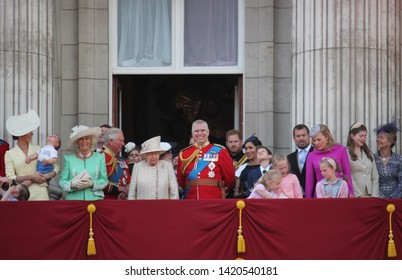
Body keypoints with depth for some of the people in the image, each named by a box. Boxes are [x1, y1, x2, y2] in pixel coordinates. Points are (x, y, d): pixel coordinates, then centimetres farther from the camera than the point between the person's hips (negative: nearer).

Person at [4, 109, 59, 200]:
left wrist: (46, 176, -7)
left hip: (40, 193, 1)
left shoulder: (38, 149, 12)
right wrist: (30, 177, -12)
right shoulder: (9, 154, 7)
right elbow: (10, 178, -3)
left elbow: (56, 167, 13)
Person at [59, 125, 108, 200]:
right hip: (73, 199, 0)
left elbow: (104, 180, 5)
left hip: (94, 199, 0)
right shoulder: (69, 159, 9)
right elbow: (62, 181, 6)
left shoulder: (100, 157, 9)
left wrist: (92, 184, -12)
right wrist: (72, 184, -13)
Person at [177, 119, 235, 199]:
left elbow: (229, 176, 7)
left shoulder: (219, 151, 2)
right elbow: (180, 180, 17)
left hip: (214, 199, -2)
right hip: (191, 201, 2)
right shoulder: (184, 154, 9)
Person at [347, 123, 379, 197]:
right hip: (355, 197, -5)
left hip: (369, 196, 5)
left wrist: (374, 195, 0)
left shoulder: (369, 154, 17)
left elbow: (375, 177, 13)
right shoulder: (347, 153, -3)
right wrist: (359, 195, -14)